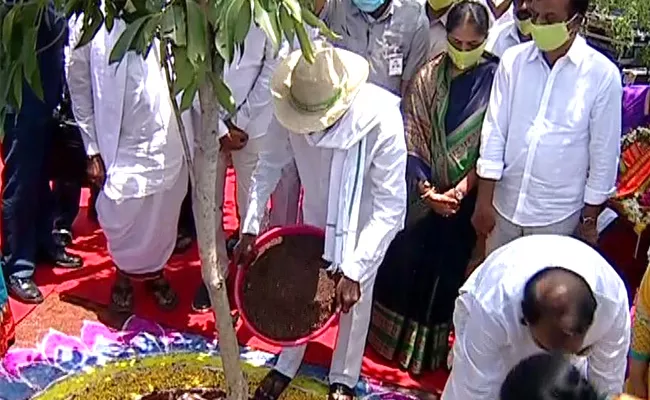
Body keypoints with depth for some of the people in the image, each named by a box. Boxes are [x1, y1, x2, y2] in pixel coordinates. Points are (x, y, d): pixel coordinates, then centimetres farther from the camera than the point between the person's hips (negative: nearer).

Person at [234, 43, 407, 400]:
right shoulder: (291, 110, -28)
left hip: (366, 216, -3)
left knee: (355, 298, 12)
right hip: (317, 210, 3)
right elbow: (269, 165, -10)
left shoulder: (382, 119, -39)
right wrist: (250, 227, -13)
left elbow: (391, 207, -34)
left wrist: (354, 270, -37)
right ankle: (286, 365, 42)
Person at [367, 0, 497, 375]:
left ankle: (432, 345, 29)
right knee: (404, 259, 9)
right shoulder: (427, 77, -4)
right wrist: (425, 188, -17)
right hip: (424, 192, 1)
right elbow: (411, 139, -6)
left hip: (466, 197, -1)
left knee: (448, 268, 10)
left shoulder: (496, 79, -9)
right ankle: (392, 333, 32)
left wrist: (460, 191, -17)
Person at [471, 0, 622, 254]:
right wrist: (484, 201, -3)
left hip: (558, 216, -2)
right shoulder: (513, 60, -7)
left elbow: (604, 154, -6)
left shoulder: (603, 75, -14)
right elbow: (494, 131, -4)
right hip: (505, 206, 2)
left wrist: (589, 218, 0)